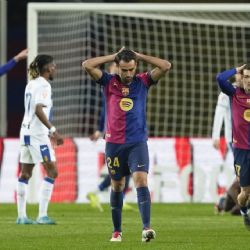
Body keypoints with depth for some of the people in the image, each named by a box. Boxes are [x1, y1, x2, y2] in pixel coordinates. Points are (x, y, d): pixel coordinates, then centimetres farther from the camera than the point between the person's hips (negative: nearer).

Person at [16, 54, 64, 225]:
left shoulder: (31, 84, 15)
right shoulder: (43, 85, -11)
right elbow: (38, 110, -23)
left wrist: (49, 132, 27)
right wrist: (53, 130, -25)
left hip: (26, 132, 9)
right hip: (37, 134, -9)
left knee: (25, 174, 9)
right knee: (52, 171, -6)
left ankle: (21, 216, 9)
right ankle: (42, 215, -12)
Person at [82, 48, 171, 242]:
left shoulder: (143, 82, 4)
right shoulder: (109, 82, 3)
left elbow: (166, 66, -4)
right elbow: (87, 65, -7)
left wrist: (140, 56, -1)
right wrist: (113, 56, -2)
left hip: (138, 142, -1)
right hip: (114, 143, 1)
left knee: (141, 180, -18)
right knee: (117, 185, 10)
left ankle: (146, 228, -26)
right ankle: (117, 231, 20)